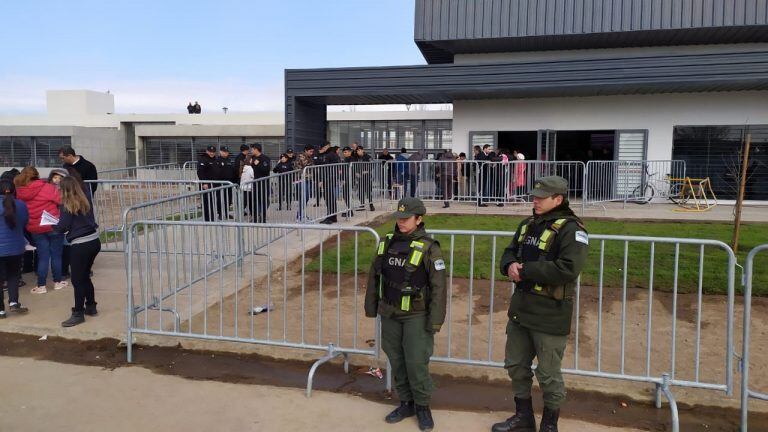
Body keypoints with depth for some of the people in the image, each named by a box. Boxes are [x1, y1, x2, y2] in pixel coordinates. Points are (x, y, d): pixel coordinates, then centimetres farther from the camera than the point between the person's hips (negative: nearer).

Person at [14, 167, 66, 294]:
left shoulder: (19, 192, 0)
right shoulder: (47, 187, -12)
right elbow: (62, 201, -14)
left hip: (35, 229, 3)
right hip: (54, 226, -3)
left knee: (42, 257, 11)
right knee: (56, 255, 10)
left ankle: (41, 286, 12)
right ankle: (58, 282, 20)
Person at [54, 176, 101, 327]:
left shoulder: (67, 206, -10)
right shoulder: (85, 202, 9)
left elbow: (63, 227, -9)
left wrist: (53, 225, 13)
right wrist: (60, 224, 23)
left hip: (80, 245, -7)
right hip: (94, 241, 7)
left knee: (77, 280, 1)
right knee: (85, 277, 20)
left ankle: (78, 313, 6)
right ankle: (91, 307, 27)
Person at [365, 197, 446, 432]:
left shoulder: (429, 248, -12)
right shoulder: (387, 243, 4)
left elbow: (438, 287, -13)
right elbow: (374, 276, 12)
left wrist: (435, 321, -14)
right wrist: (371, 307, 12)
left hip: (416, 316, -5)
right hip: (389, 314, 5)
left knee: (416, 362, -1)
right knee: (396, 361, 13)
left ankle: (422, 406, 21)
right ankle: (406, 403, 30)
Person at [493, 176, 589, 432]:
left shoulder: (571, 229, -16)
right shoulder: (528, 224, 10)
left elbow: (568, 269, -28)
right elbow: (509, 253, 16)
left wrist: (525, 270, -22)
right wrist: (510, 266, -9)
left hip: (550, 315, -8)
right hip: (521, 309, 8)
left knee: (548, 374, 6)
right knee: (515, 365, 19)